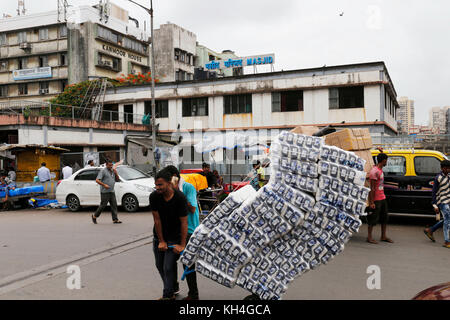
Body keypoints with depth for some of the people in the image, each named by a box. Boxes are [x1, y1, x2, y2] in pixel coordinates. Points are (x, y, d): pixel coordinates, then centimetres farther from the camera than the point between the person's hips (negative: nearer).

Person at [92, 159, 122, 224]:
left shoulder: (113, 171, 14)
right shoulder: (103, 171, -6)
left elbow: (117, 180, 15)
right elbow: (97, 180, -13)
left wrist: (116, 173, -1)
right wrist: (104, 185, -20)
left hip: (112, 191, 6)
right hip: (105, 192, -6)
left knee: (114, 205, -1)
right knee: (103, 205, -2)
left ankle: (115, 219, -1)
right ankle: (94, 216, 17)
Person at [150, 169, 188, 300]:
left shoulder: (180, 198, -22)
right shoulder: (154, 196, -14)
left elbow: (184, 222, -18)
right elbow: (157, 220, -10)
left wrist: (182, 245, -17)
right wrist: (161, 241, -7)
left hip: (174, 237, -4)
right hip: (159, 236, 4)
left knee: (169, 267, -8)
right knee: (160, 265, 14)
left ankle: (168, 295, 7)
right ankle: (171, 290, 32)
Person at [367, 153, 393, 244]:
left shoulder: (380, 169, 9)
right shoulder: (374, 171, -19)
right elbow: (372, 188, -20)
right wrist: (371, 202, -20)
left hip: (382, 198, 9)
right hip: (376, 199, -9)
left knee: (384, 217, 15)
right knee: (373, 218, -1)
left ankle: (383, 236, 26)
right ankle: (369, 237, 9)